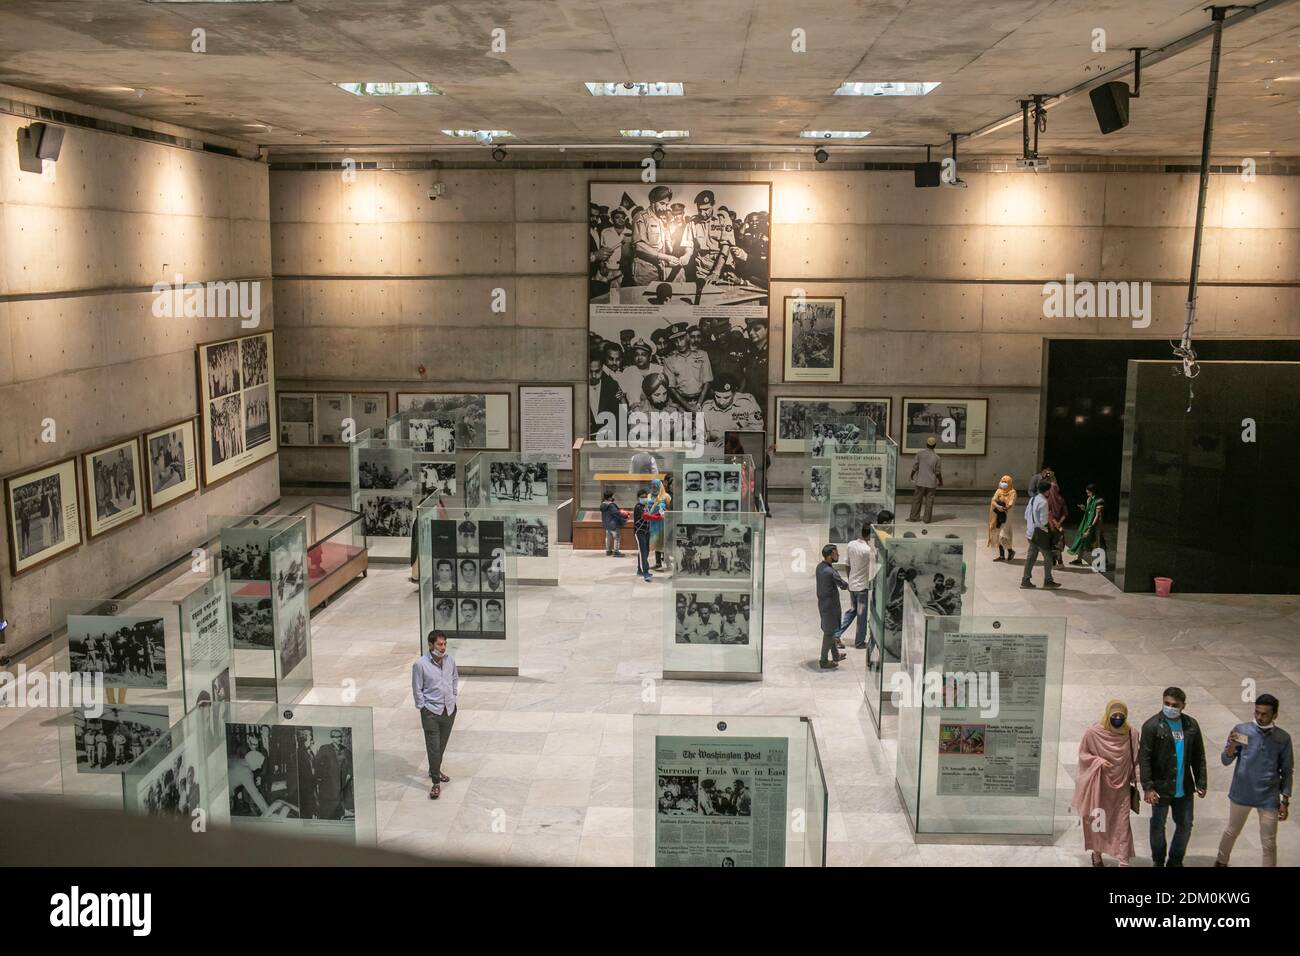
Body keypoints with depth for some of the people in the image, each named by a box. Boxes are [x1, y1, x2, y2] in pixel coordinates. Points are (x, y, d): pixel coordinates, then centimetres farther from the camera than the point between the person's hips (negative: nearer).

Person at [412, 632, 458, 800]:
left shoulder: (450, 660, -3)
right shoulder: (420, 665, -18)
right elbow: (417, 689, -10)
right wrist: (423, 708, -9)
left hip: (449, 709, 5)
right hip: (431, 712, -5)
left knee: (442, 745, 19)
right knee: (433, 748, -3)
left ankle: (435, 770, 40)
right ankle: (436, 783, 4)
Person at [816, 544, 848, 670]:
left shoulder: (820, 567, 0)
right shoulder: (830, 572, -27)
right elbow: (843, 585, -12)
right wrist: (847, 586, 10)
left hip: (822, 602, 9)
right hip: (830, 605, -9)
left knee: (829, 631, 22)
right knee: (829, 633, 4)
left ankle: (835, 655, 39)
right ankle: (824, 662, 14)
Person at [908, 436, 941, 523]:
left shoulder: (920, 453, -8)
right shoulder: (936, 457, -10)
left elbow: (915, 466, -2)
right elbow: (938, 472, -4)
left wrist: (912, 475, 16)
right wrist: (940, 482, 10)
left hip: (920, 481, 1)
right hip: (931, 482, -1)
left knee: (917, 499, 9)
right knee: (929, 500, 7)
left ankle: (914, 517, 14)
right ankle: (927, 518, 9)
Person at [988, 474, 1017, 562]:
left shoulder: (1012, 493, -6)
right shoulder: (999, 491, 8)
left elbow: (1011, 503, -19)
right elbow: (993, 500, -7)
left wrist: (1004, 508, -39)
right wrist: (998, 506, -28)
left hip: (1006, 516, -5)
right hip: (998, 516, 5)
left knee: (1003, 535, -13)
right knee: (998, 535, 7)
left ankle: (1011, 551, 10)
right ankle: (1001, 555, 16)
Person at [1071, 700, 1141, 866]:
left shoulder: (1132, 733, -7)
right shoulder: (1093, 732, -14)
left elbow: (1135, 759, 4)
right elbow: (1083, 754, -3)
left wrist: (1136, 780, 3)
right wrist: (1098, 761, -19)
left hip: (1122, 786, 1)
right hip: (1100, 785, -1)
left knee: (1122, 823, -1)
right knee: (1098, 820, 13)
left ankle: (1124, 861, 1)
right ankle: (1097, 853, 34)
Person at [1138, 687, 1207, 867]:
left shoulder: (1191, 725, 2)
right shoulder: (1152, 725, -12)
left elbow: (1199, 757, 8)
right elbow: (1144, 758, -13)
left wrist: (1201, 783, 5)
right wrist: (1148, 787, -17)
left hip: (1184, 789, 4)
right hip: (1161, 788, -4)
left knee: (1185, 825, 13)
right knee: (1158, 826, 10)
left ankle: (1175, 861, 32)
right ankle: (1158, 862, 28)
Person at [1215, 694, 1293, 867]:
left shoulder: (1283, 738, -8)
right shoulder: (1241, 730, -10)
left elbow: (1287, 772, 1)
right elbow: (1226, 761, -11)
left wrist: (1285, 801, 0)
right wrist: (1232, 745, -31)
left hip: (1269, 799, -1)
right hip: (1241, 794, 1)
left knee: (1269, 844, 7)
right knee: (1231, 832, 20)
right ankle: (1221, 862, 43)